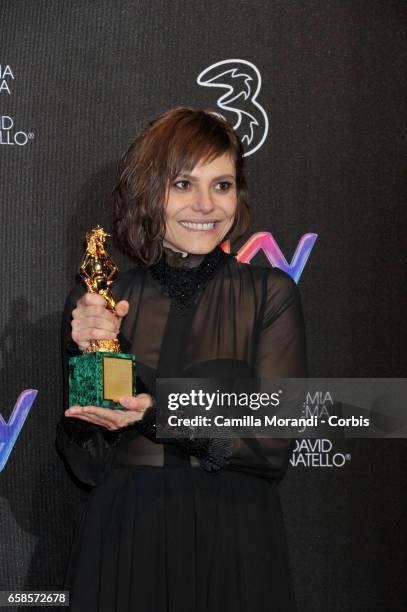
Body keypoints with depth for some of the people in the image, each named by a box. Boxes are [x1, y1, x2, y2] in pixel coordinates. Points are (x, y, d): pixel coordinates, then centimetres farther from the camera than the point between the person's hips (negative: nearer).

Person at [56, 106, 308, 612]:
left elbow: (274, 447, -11)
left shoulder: (271, 294, -5)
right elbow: (88, 466, -2)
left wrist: (160, 416, -23)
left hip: (237, 552, 0)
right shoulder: (92, 304, -1)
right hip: (122, 550, 1)